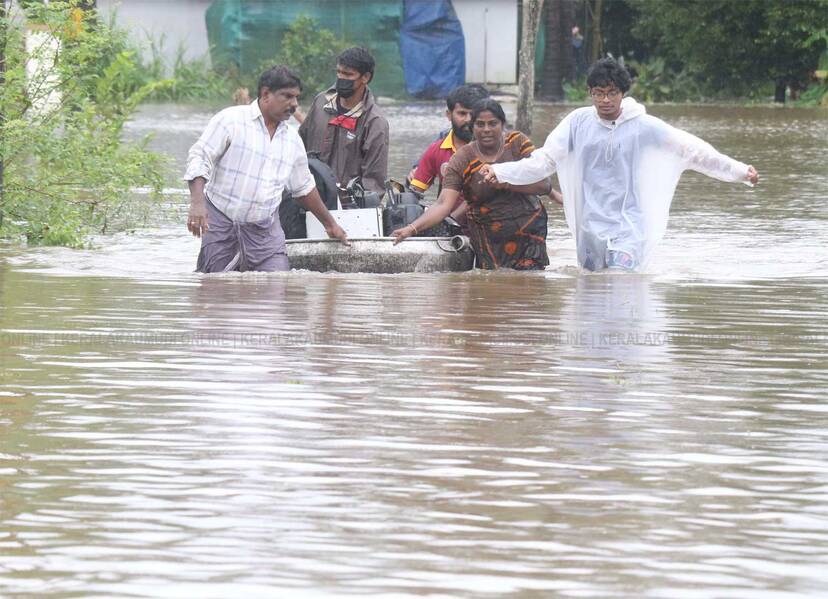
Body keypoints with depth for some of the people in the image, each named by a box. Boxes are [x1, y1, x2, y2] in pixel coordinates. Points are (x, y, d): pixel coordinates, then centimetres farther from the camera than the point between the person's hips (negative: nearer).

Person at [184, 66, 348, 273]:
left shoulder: (292, 140, 14)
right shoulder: (231, 120, -3)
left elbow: (304, 187, 27)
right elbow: (199, 157, -9)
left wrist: (329, 224, 34)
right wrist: (197, 202, -23)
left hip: (265, 232, 4)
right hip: (221, 223, -4)